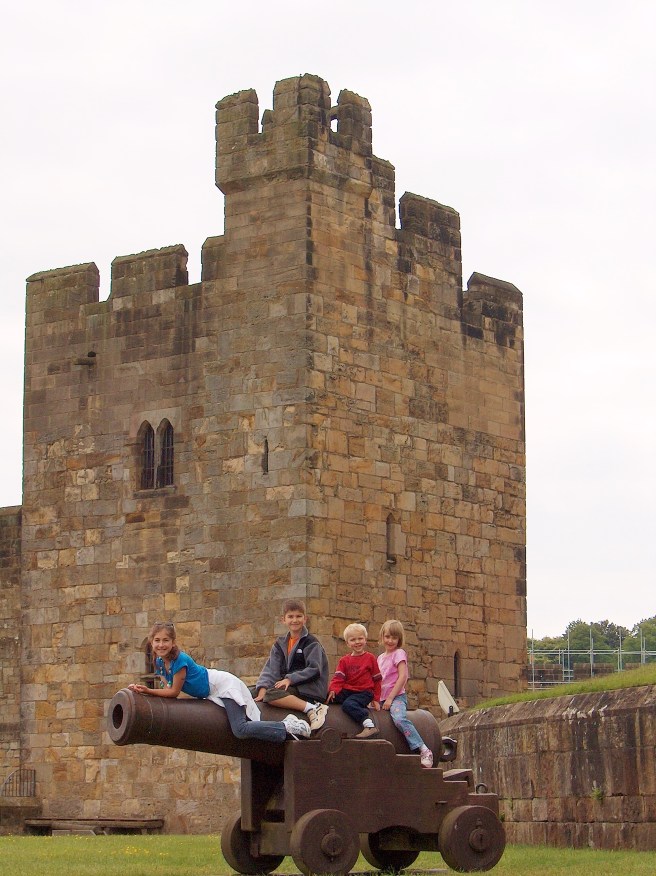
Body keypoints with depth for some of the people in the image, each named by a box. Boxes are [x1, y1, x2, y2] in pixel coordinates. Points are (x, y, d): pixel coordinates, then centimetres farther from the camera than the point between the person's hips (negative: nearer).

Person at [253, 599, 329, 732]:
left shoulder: (311, 642, -3)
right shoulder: (280, 643, 15)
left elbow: (314, 670, -13)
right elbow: (271, 669, 4)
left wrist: (290, 679, -21)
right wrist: (263, 688, -13)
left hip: (310, 688, -8)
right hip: (291, 686, 8)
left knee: (271, 695, -30)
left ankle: (312, 709, -32)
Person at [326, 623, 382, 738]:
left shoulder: (370, 658, 5)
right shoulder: (344, 660, 15)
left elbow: (377, 680, 8)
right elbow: (338, 678, 3)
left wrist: (376, 699, 4)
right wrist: (333, 690, -17)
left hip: (364, 692, -4)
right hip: (347, 691, 4)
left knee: (348, 704, -35)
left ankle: (370, 726, -39)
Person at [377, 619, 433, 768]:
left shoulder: (399, 653, -2)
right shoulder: (380, 657, 20)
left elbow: (402, 677, -12)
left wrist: (390, 698, -16)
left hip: (397, 696, -8)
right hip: (383, 698, 8)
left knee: (399, 719, -33)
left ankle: (424, 750, -36)